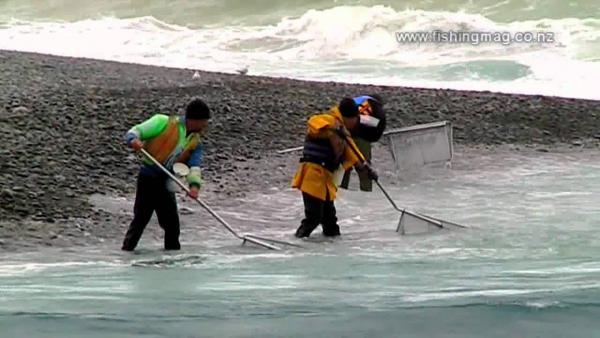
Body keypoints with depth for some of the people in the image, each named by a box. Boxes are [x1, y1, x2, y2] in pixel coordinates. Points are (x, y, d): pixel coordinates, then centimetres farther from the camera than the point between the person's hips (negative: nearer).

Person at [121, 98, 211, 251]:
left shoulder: (195, 144, 7)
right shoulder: (164, 122, -8)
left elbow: (194, 166, -7)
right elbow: (135, 131, -9)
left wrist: (194, 184, -26)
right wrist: (134, 140, -32)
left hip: (166, 183, 6)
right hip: (148, 177, -5)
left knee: (172, 222, 9)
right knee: (141, 217, -9)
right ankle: (126, 249, -2)